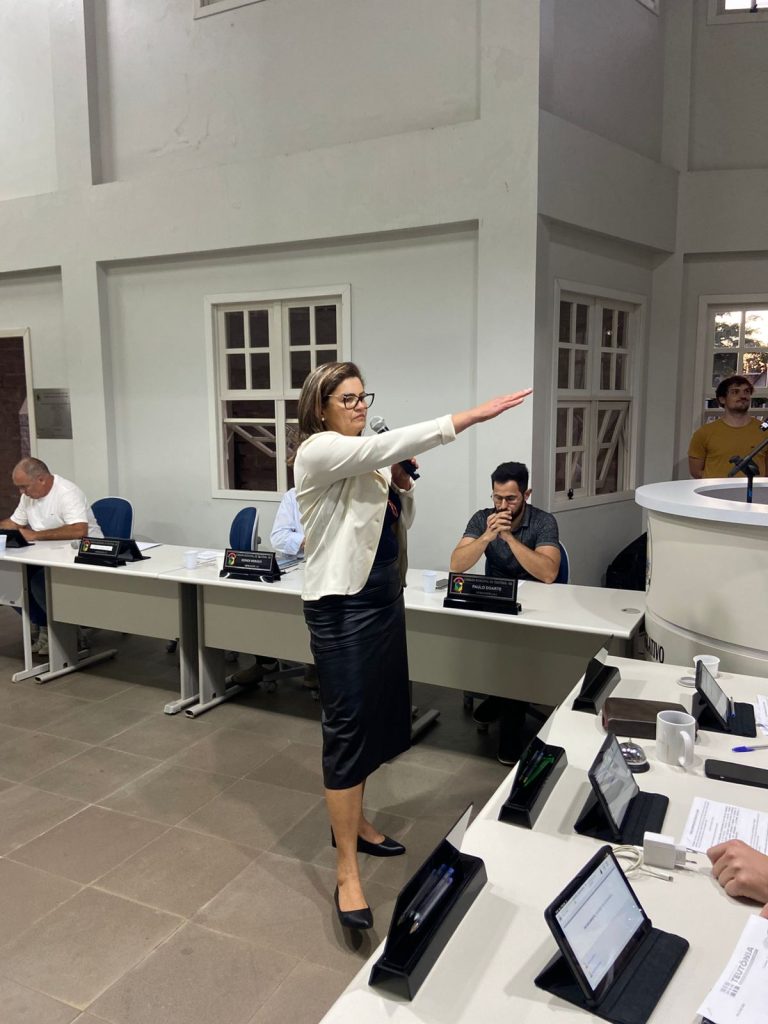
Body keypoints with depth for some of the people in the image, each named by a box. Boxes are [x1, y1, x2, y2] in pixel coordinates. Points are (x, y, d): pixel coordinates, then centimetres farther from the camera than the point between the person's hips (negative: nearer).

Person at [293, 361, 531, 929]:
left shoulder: (366, 459, 13)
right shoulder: (319, 451, -13)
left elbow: (401, 524, 18)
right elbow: (389, 443, -29)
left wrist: (403, 485, -4)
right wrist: (471, 415, -33)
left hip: (383, 598, 9)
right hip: (342, 605, -9)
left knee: (379, 716, 16)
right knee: (347, 726, -5)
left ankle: (352, 820, 37)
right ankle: (347, 873, 5)